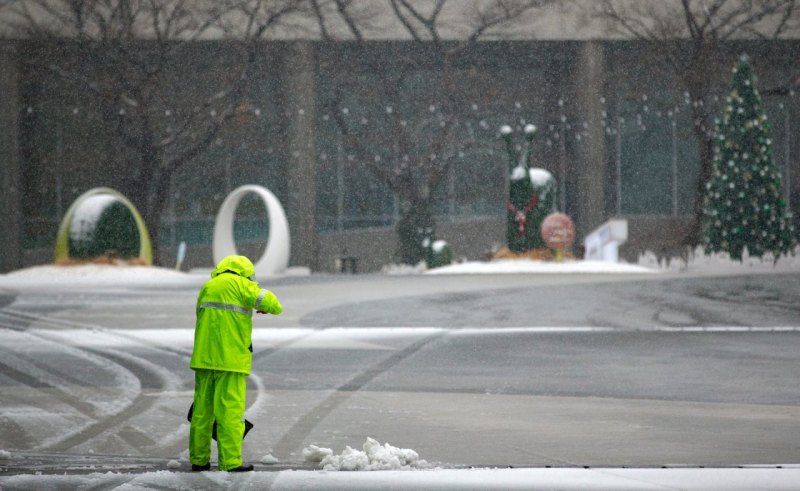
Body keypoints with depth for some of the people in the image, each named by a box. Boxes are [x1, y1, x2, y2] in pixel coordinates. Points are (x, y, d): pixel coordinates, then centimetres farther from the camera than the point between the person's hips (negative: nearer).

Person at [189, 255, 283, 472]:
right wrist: (266, 306, 16)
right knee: (230, 410, -4)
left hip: (204, 357, 6)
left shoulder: (207, 287, 18)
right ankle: (230, 462, -5)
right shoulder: (241, 285, -2)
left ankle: (198, 459, 15)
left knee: (202, 408, 11)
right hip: (231, 358, -6)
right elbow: (274, 306, -8)